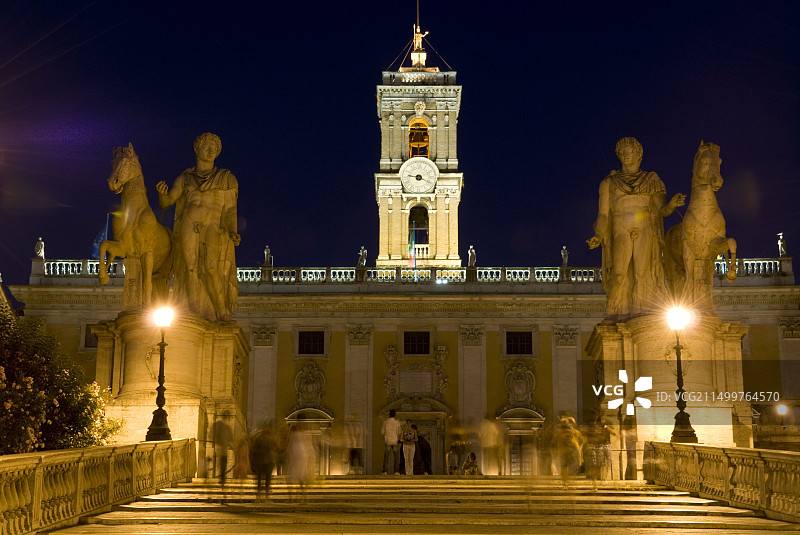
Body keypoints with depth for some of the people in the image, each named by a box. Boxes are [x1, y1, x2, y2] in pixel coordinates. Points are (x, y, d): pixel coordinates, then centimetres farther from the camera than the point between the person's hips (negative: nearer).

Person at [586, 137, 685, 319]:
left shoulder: (651, 180, 16)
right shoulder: (609, 182, 16)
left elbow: (662, 210, 9)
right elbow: (603, 213, 10)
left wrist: (672, 204, -14)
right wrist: (598, 237, -5)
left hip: (645, 233, 0)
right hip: (621, 233, 0)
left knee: (642, 274, -14)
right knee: (619, 276, -16)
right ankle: (617, 319, -12)